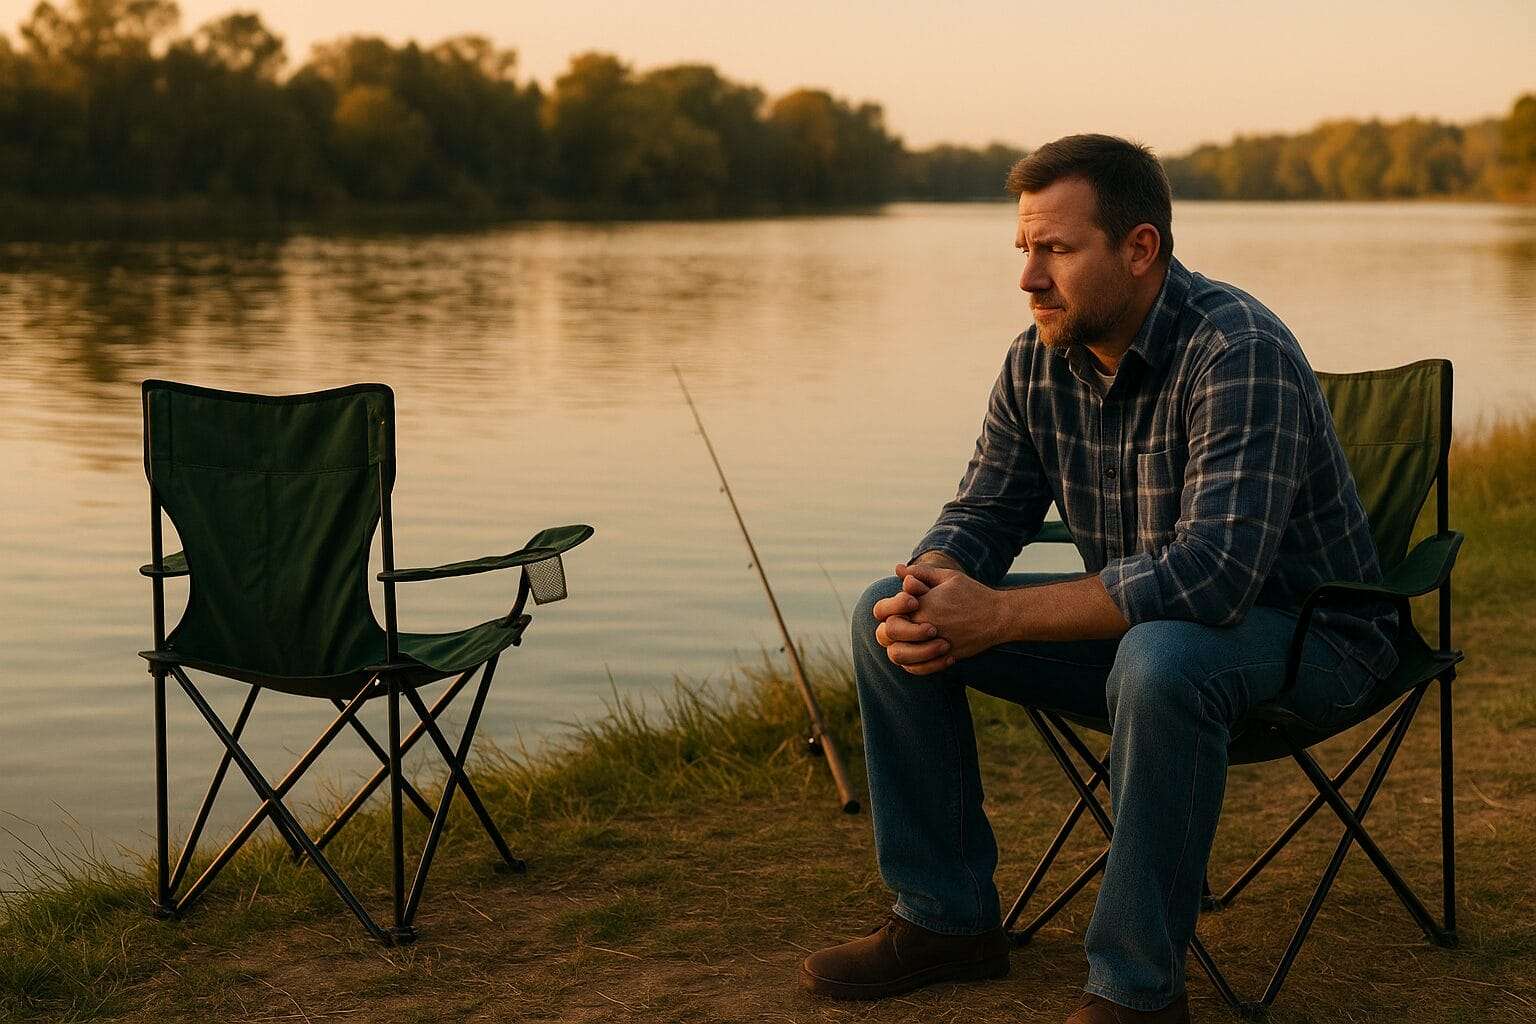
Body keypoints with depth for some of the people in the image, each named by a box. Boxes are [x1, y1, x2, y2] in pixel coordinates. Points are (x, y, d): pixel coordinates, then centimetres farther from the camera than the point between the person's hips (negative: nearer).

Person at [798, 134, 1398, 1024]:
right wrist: (931, 590, -21)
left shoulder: (1239, 352, -27)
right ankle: (946, 918, 8)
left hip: (1300, 634, -7)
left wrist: (997, 618, -34)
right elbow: (983, 514, 4)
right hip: (1140, 622, 7)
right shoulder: (1039, 362, -4)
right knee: (888, 619, -3)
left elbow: (1212, 573, -37)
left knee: (1159, 661, -41)